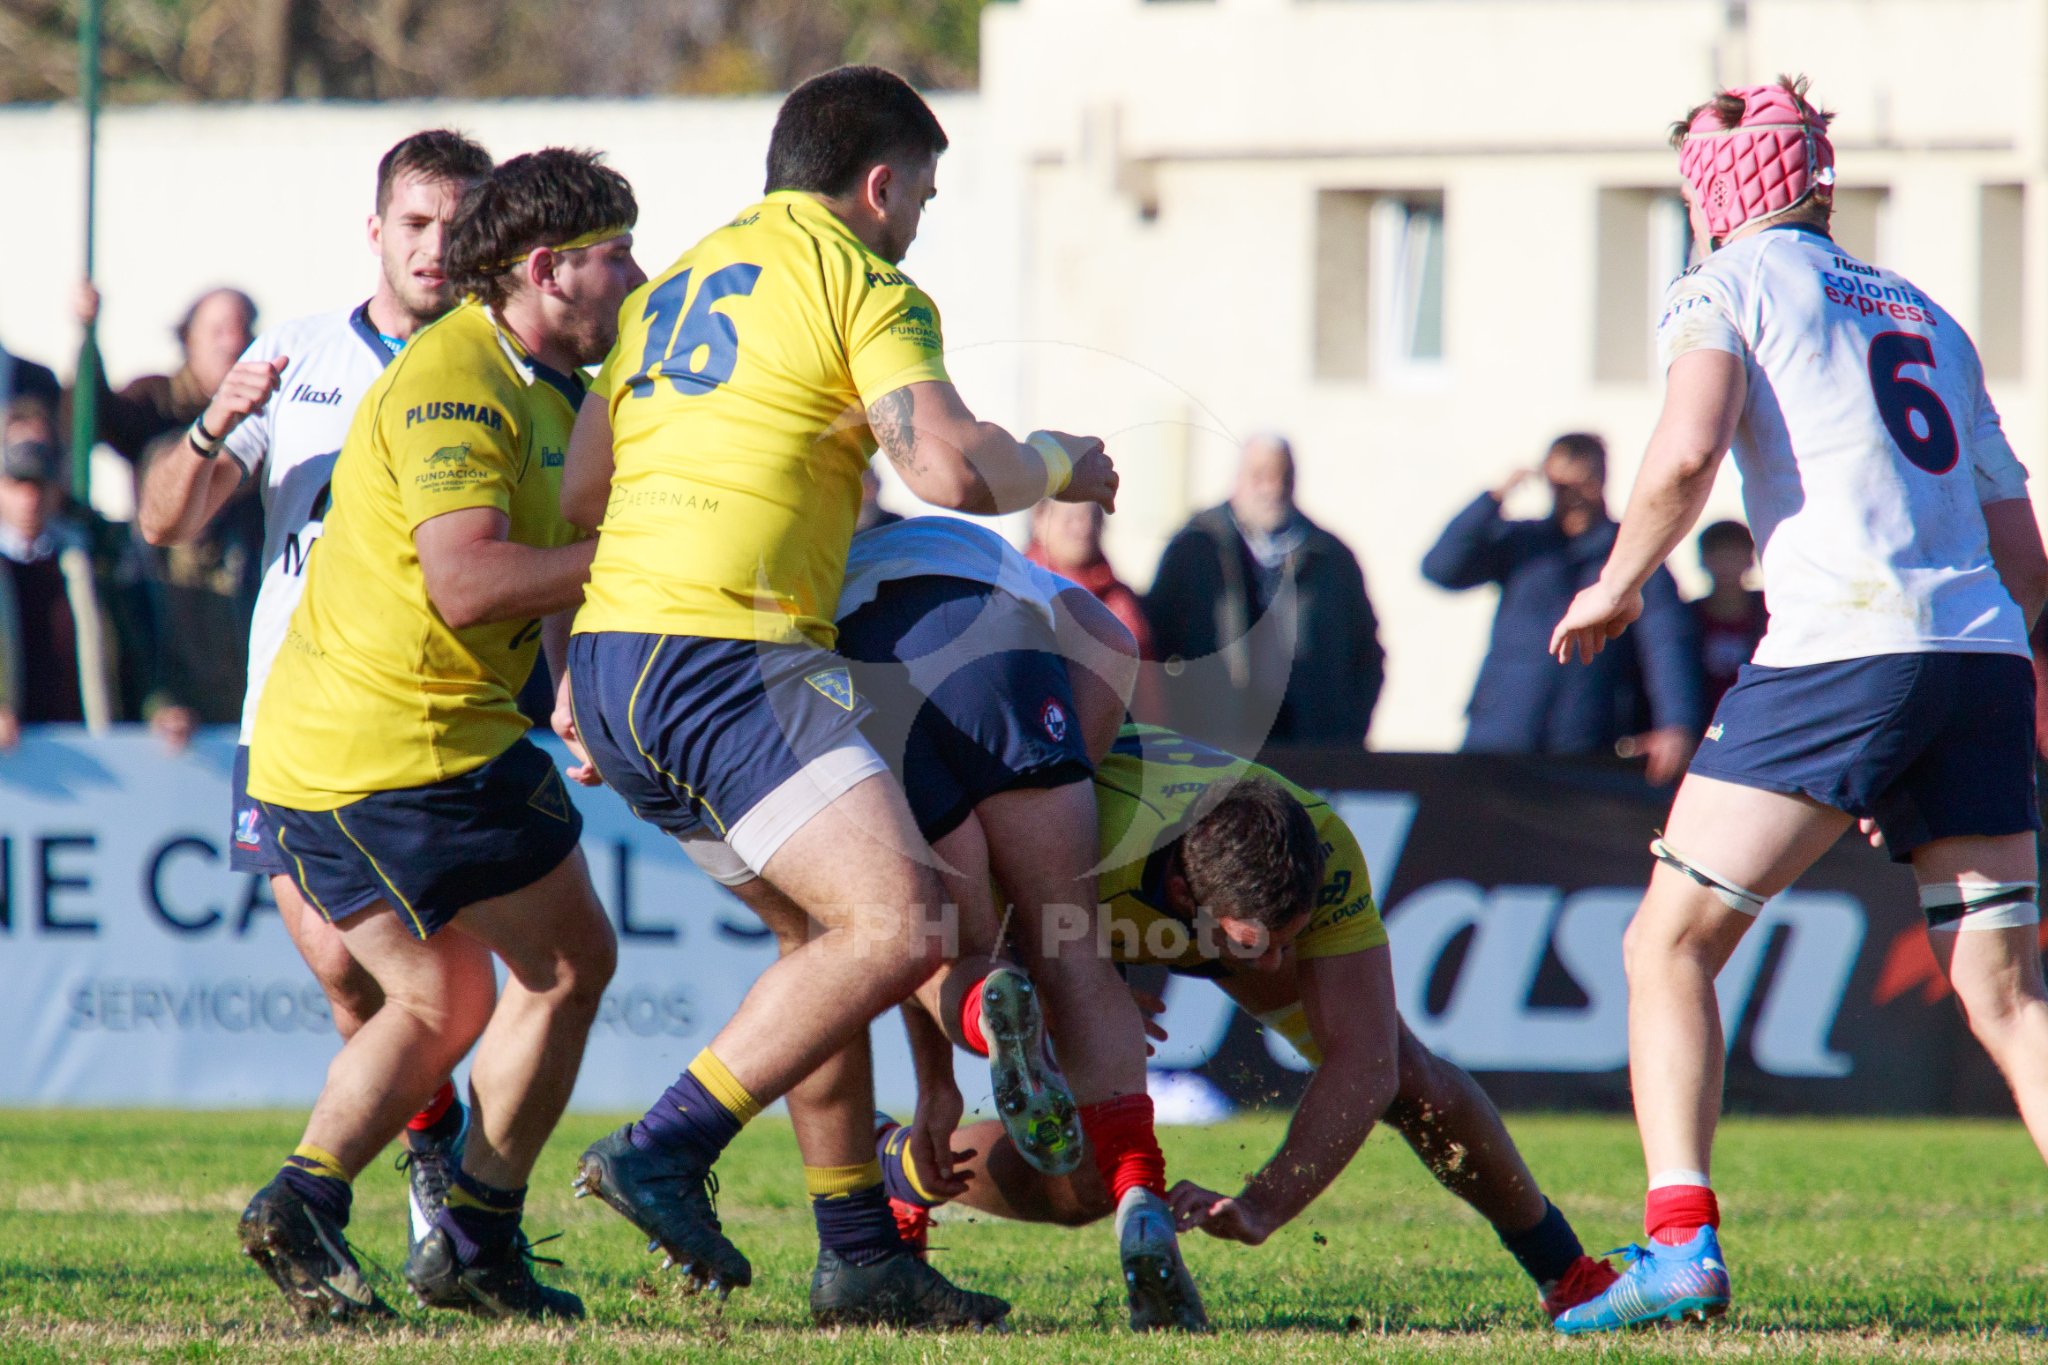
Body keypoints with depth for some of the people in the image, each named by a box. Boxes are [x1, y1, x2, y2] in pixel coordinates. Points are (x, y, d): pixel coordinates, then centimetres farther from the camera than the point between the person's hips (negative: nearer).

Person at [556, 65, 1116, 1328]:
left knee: (834, 935, 18)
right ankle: (665, 1153, -20)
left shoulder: (676, 287, 24)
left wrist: (580, 677, 34)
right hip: (725, 654, -10)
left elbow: (573, 501, 24)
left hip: (616, 654, 10)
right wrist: (1056, 466, 8)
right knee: (901, 926, -17)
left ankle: (861, 1243, 13)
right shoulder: (863, 283, -1)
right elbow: (952, 471, -13)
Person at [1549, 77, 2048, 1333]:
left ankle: (1682, 1243, -11)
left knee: (1672, 943, 3)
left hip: (1842, 644, -6)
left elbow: (1687, 451, -12)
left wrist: (1618, 582, 5)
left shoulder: (1730, 285, 9)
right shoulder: (1930, 319, 26)